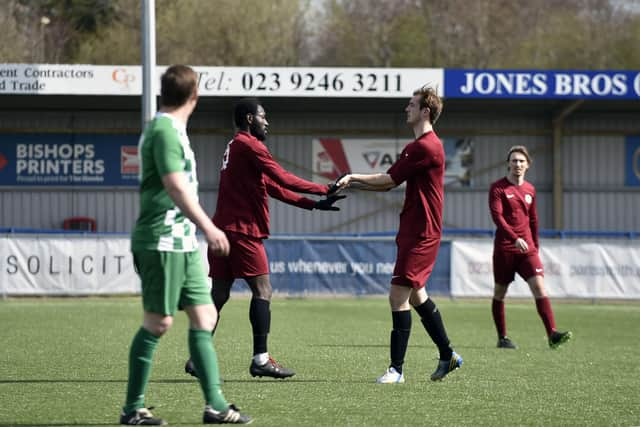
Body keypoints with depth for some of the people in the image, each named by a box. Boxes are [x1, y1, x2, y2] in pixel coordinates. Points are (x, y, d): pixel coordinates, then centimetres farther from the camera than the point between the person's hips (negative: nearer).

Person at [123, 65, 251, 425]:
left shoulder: (172, 131, 17)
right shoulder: (164, 131, -14)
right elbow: (175, 186, -22)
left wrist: (202, 229, 27)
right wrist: (208, 227, -25)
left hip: (183, 243, 10)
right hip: (162, 242, -10)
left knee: (204, 317, 7)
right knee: (158, 322, -5)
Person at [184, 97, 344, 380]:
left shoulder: (235, 147, 23)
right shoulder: (249, 145, -8)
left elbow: (273, 187, 21)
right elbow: (283, 179, -15)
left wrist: (314, 205, 15)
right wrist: (325, 190, -7)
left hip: (223, 228, 10)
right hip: (242, 230, -10)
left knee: (219, 294, 8)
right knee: (262, 290, -7)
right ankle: (261, 359, -9)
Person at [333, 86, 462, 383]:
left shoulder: (427, 147, -16)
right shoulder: (419, 146, 17)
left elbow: (389, 180, -13)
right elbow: (390, 183, 18)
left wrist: (353, 177, -2)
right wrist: (352, 184, 9)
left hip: (421, 234, -11)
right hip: (415, 232, 11)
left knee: (399, 295, -11)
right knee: (416, 295, 17)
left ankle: (396, 369, -9)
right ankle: (447, 356, 26)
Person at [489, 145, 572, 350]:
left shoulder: (530, 190, 13)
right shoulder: (498, 188, -3)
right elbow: (497, 216, -15)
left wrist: (535, 246, 19)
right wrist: (515, 238, -26)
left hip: (527, 248, 3)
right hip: (504, 248, -3)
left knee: (539, 286, -12)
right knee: (500, 293, 4)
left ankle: (552, 334, -21)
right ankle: (502, 338, 15)